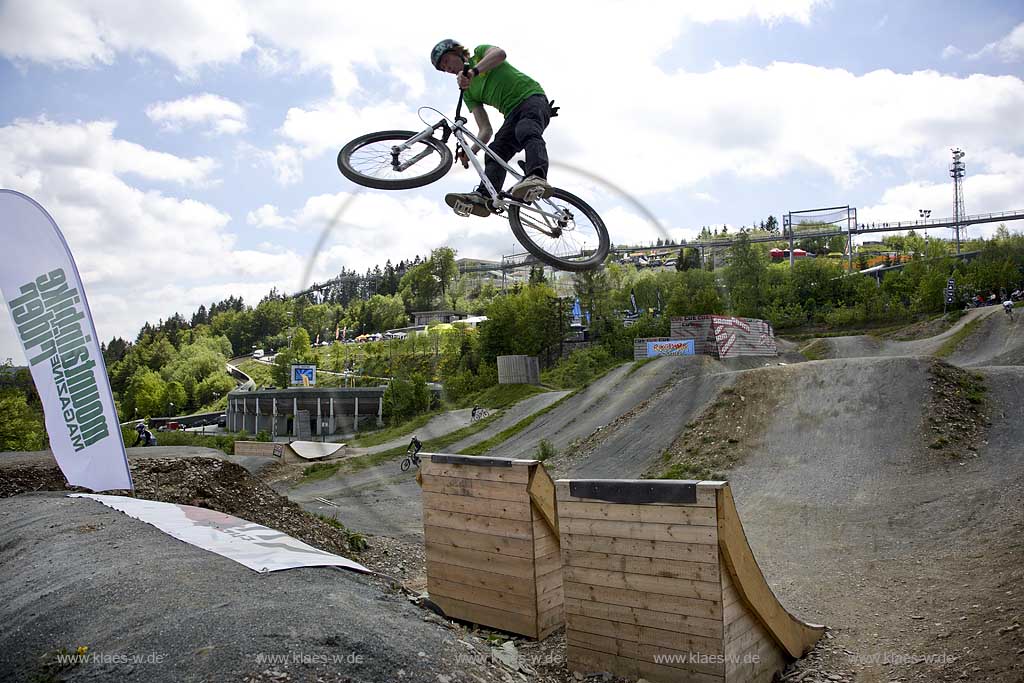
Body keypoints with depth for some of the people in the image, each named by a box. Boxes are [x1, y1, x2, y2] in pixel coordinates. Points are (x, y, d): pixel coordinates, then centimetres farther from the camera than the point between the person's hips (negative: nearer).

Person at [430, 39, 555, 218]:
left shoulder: (480, 52, 11)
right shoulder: (468, 93, 21)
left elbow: (499, 53, -16)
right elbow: (485, 129, 10)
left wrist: (471, 71, -30)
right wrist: (471, 152, -9)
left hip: (532, 97, -6)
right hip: (513, 113, 6)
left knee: (526, 131, -36)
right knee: (494, 153, -18)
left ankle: (537, 178, -61)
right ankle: (483, 196, -39)